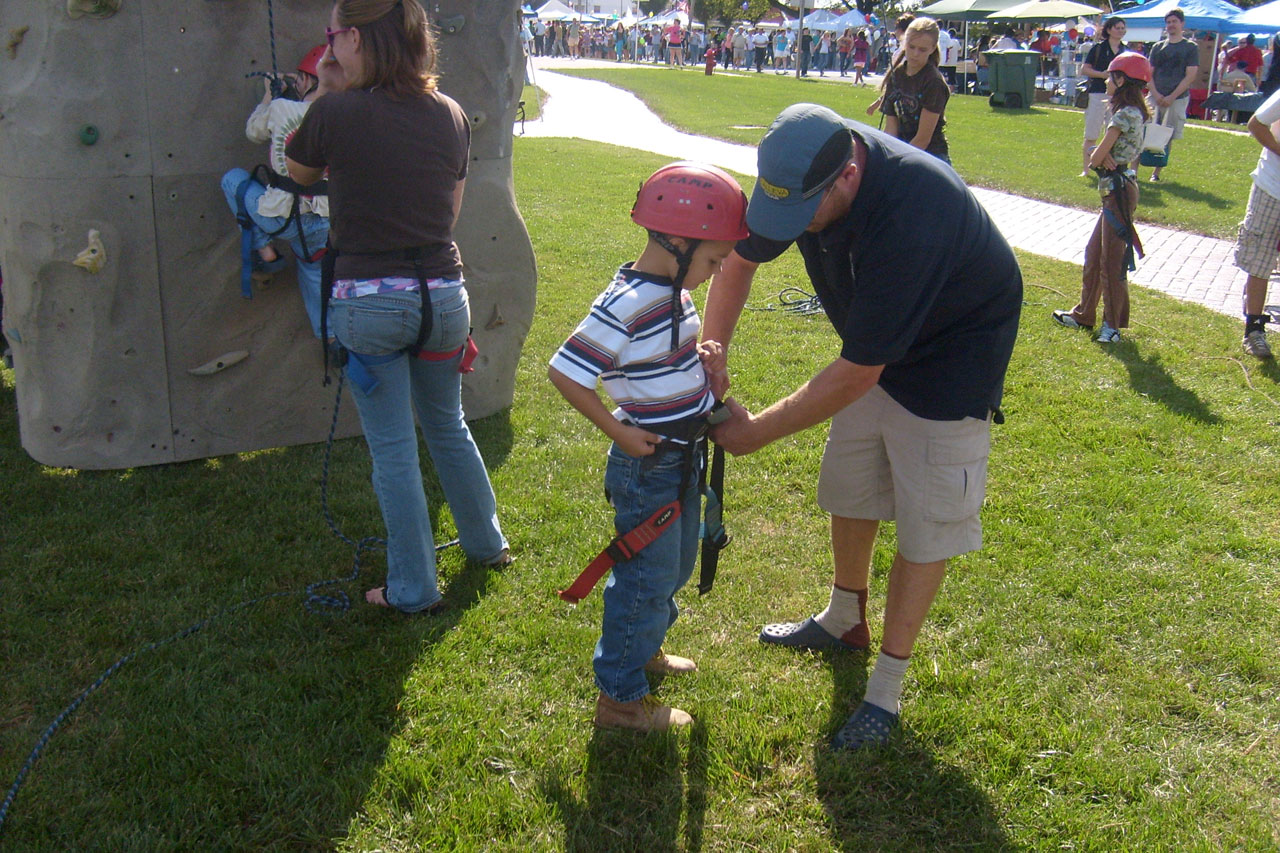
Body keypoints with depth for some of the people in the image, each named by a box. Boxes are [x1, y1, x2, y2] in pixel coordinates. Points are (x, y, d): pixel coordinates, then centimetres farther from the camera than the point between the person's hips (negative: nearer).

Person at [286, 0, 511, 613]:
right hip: (443, 295, 5)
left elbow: (297, 174, 9)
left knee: (393, 450, 8)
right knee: (448, 427, 25)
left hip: (367, 303, -5)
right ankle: (487, 543, 41)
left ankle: (413, 589, 20)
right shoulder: (451, 115, 2)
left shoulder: (335, 113, -12)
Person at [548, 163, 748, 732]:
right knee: (647, 577, 2)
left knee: (676, 564, 24)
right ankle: (619, 698, 18)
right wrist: (619, 431, -20)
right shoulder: (624, 307, -26)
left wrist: (698, 355, -1)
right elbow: (564, 373, -25)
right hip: (647, 466, -9)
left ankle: (644, 648, 47)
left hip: (684, 458, 9)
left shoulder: (674, 291, 2)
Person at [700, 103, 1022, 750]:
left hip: (953, 351, -7)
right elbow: (740, 258, -4)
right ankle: (845, 620, 39)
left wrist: (755, 432, -27)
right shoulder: (806, 167, -20)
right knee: (848, 486, 17)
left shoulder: (910, 218, -42)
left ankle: (887, 686, 10)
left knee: (928, 520, -2)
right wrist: (714, 345, -21)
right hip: (873, 345, 7)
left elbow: (856, 374, -35)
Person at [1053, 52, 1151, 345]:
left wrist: (1098, 157, 2)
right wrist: (1103, 157, -12)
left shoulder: (1124, 114, -17)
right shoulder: (1131, 112, 14)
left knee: (1112, 259, -4)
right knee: (1094, 253, 16)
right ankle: (1084, 314, 27)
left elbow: (1097, 157, -18)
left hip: (1119, 189, -10)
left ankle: (1113, 324, 4)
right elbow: (1098, 155, 9)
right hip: (1114, 187, 10)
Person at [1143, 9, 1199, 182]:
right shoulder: (1158, 47, 12)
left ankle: (1156, 172, 6)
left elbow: (1190, 76, -4)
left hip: (1177, 99, -2)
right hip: (1155, 97, 2)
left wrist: (1171, 97, -13)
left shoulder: (1190, 48, 2)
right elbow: (1149, 74, 9)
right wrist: (1156, 94, -7)